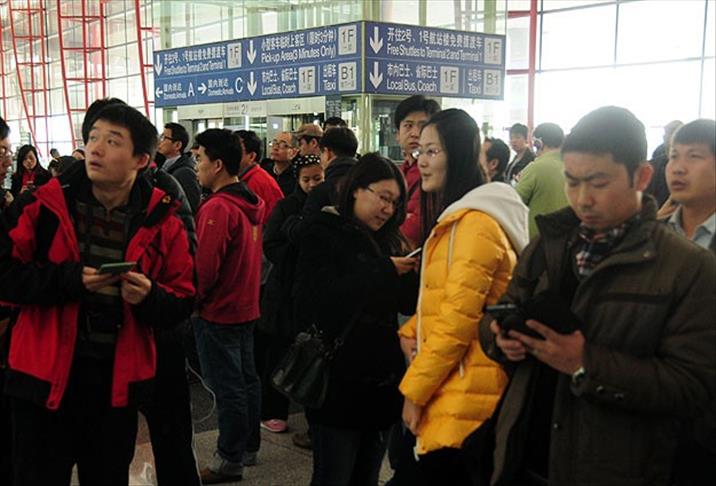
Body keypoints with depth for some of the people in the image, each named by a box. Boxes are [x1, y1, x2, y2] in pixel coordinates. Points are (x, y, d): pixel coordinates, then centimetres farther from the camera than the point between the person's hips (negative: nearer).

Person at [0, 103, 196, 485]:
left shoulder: (162, 222, -1)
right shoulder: (45, 204, -5)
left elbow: (183, 302, 2)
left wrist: (150, 296, -20)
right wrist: (69, 279, -19)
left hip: (118, 382, 2)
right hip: (45, 376, -1)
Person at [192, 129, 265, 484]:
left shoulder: (217, 207, -21)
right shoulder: (254, 204, 4)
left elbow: (205, 267, -22)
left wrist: (193, 299, -6)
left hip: (217, 311, -8)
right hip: (246, 307, 9)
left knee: (227, 387, 1)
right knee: (246, 379, 16)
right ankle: (247, 446, 29)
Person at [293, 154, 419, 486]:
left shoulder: (387, 240, 12)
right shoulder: (322, 234, -7)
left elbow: (409, 303, 9)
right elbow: (322, 300, -22)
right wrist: (383, 272, -22)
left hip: (382, 380, 6)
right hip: (338, 382, -6)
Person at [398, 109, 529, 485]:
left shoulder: (475, 222, -19)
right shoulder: (454, 218, 15)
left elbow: (458, 321, -22)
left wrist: (413, 390, -13)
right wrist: (410, 332, 3)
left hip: (463, 397, -10)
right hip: (450, 390, 10)